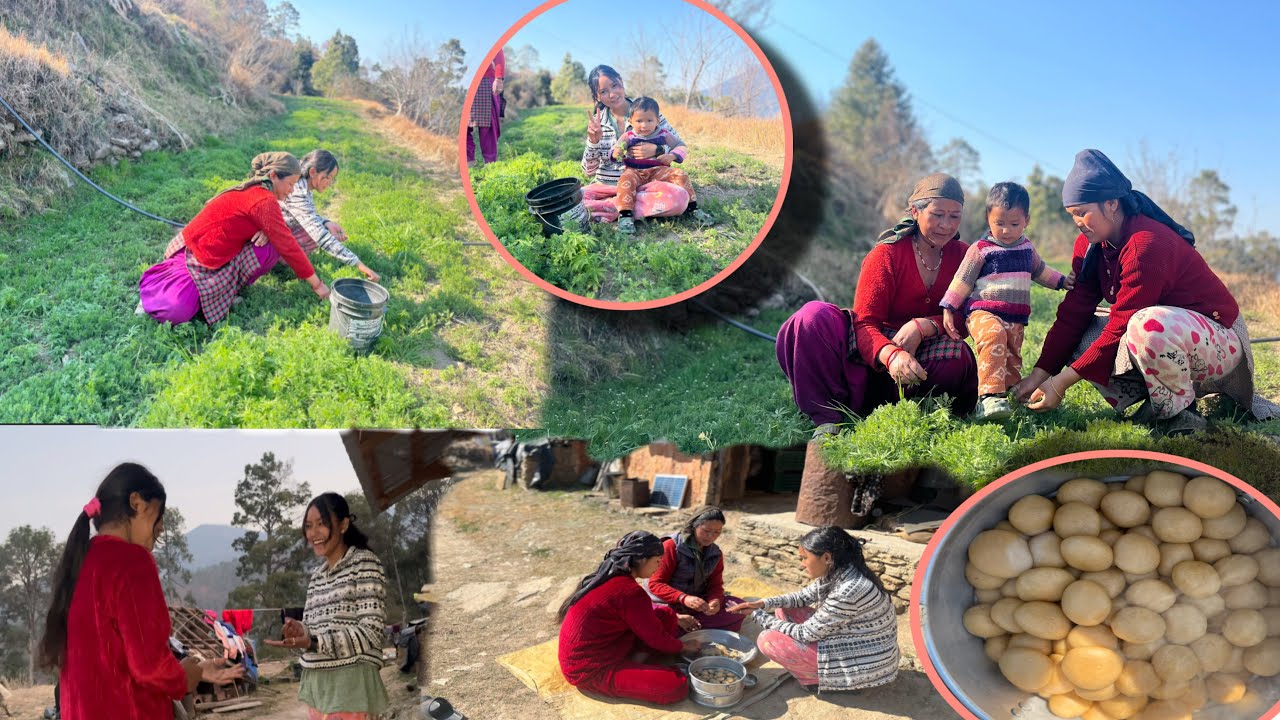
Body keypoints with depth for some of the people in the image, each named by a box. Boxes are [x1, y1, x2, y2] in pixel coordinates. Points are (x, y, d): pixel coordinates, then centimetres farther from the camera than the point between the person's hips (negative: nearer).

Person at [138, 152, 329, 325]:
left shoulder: (252, 190, 5)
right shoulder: (265, 201, -23)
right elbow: (288, 245, -20)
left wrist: (266, 231, -14)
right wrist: (317, 284, -13)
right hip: (198, 258, -9)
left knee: (271, 246, -11)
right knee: (177, 311, -25)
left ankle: (230, 288, 1)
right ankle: (153, 283, 7)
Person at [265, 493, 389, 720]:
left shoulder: (364, 562, -5)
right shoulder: (317, 576, 16)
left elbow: (370, 632, -13)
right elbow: (314, 631, 17)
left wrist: (313, 642, -22)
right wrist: (300, 632, -6)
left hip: (350, 684, -7)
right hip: (316, 684, 7)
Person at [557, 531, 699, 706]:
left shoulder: (609, 577, 4)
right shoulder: (630, 592, -24)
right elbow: (655, 637, -12)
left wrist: (675, 618, 24)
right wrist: (683, 646, 7)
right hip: (590, 670, -9)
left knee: (665, 615, 9)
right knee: (677, 686, -20)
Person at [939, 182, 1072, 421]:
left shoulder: (1026, 247, 16)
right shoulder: (980, 249, -3)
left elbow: (1039, 270, 35)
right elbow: (962, 280, -3)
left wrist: (1060, 281, 33)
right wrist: (948, 309, -8)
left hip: (1016, 319, 7)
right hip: (982, 312, -7)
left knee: (1012, 361, 10)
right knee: (993, 336, -35)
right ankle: (989, 396, -43)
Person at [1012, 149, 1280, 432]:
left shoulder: (1148, 244, -28)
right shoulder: (1089, 245, -1)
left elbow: (1121, 326, -29)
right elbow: (1073, 313, -5)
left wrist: (1061, 382, -27)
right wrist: (1040, 374, -14)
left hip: (1219, 340, -8)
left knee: (1149, 326, -40)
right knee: (1078, 338, -8)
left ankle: (1178, 413, -14)